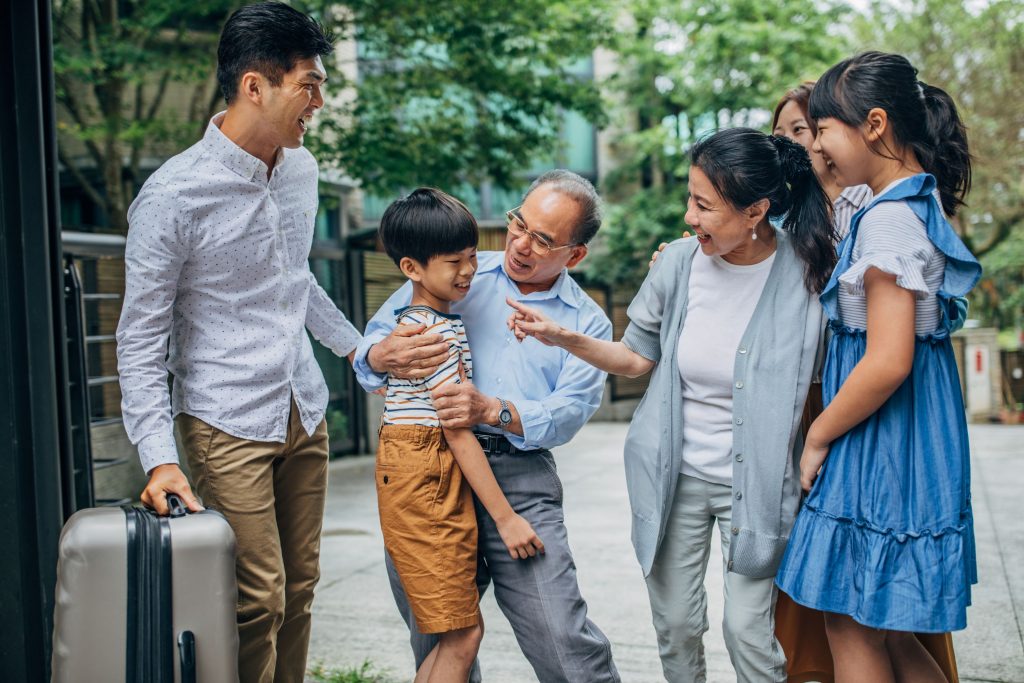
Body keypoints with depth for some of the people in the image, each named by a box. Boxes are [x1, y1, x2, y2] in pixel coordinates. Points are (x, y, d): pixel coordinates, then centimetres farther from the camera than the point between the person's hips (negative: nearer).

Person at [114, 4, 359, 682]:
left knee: (300, 588, 10)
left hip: (305, 412, 6)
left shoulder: (302, 169, 6)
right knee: (260, 601, -6)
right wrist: (159, 457, -18)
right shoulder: (173, 195, -14)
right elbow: (142, 335, -10)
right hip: (228, 424, -6)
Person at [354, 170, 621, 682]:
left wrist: (493, 410, -21)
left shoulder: (587, 323, 11)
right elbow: (371, 342, 10)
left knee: (562, 641, -11)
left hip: (518, 477, -1)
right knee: (434, 641, 8)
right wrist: (385, 356, -15)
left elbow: (567, 413, -4)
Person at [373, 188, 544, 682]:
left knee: (455, 633, 13)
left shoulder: (412, 321, 13)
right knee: (463, 635, -7)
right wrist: (505, 517, -15)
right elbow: (458, 432, -18)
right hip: (427, 479, -10)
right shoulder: (441, 332, -17)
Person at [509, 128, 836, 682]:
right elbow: (638, 356, 5)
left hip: (754, 478, -3)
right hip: (674, 473, 3)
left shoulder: (806, 273, -14)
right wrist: (565, 338, -6)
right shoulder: (679, 262, -6)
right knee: (676, 625, 11)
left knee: (748, 630, -3)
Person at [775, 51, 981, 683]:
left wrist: (817, 438, -12)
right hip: (903, 440, 10)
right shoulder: (919, 205, 11)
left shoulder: (889, 220, -19)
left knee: (852, 625, 4)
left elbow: (887, 362, -25)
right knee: (883, 627, 17)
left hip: (879, 439, -10)